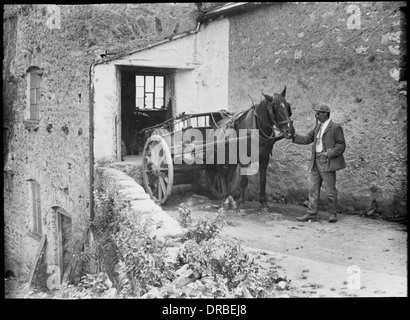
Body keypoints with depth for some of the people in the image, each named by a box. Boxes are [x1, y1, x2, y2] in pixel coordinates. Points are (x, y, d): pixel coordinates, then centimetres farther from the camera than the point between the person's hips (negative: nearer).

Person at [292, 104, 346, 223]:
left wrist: (329, 153, -19)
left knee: (330, 189, 1)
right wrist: (294, 136, 2)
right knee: (313, 189, 7)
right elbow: (307, 139, 14)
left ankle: (333, 214, 14)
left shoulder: (335, 127, -5)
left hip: (327, 162, -7)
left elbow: (341, 145, -8)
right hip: (315, 161, 7)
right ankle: (311, 214, 11)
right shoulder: (318, 127, 16)